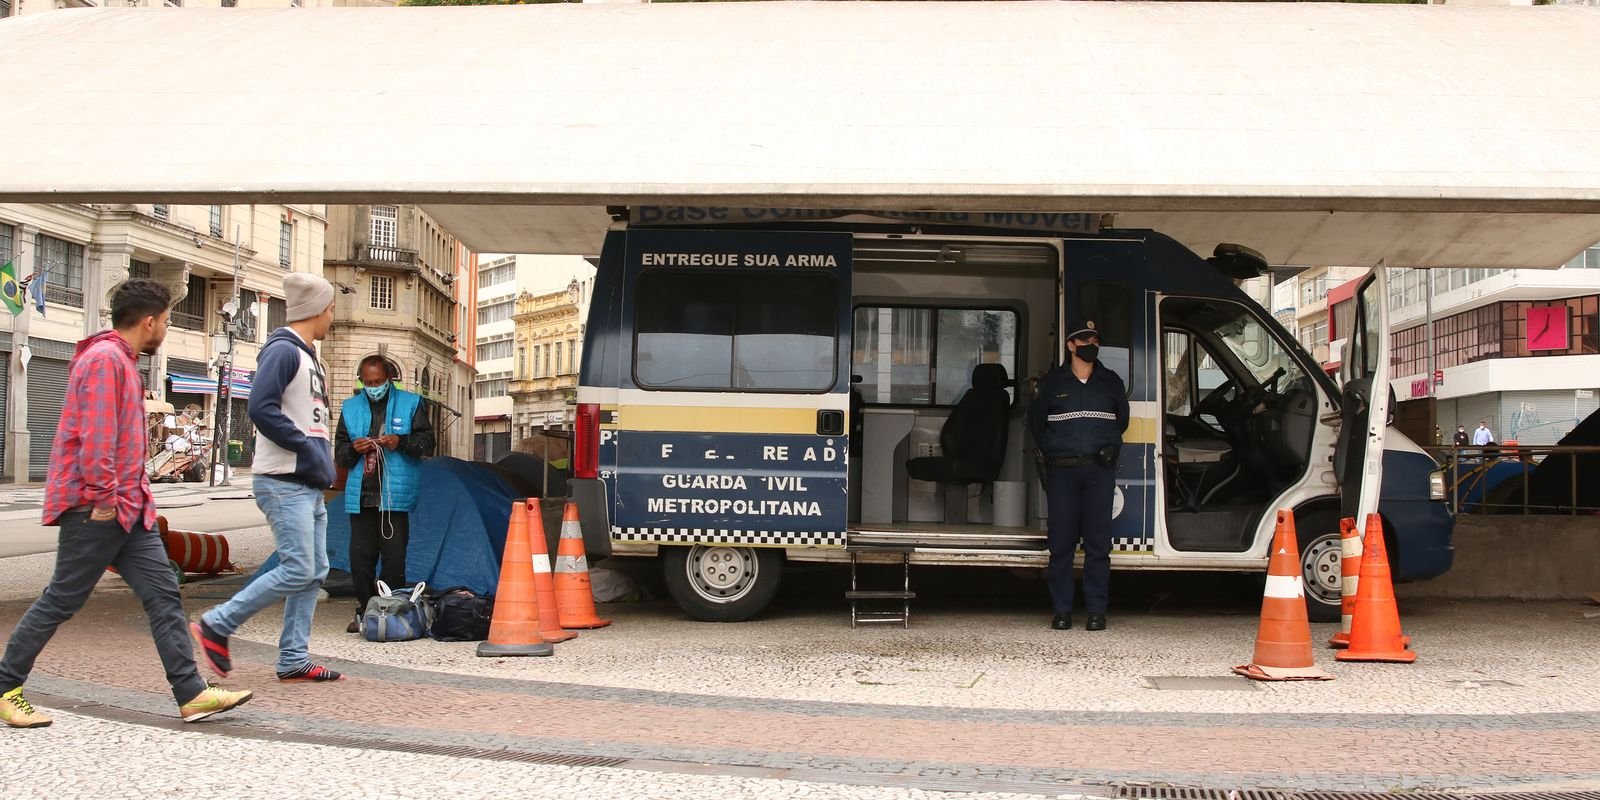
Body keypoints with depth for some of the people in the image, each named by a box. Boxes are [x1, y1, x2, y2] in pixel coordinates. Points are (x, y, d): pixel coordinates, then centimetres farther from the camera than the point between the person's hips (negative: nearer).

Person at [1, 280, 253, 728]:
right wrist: (103, 498, -20)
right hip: (96, 509, -10)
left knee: (164, 595, 2)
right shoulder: (104, 359, -13)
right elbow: (96, 434, -20)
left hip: (127, 508, 10)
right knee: (61, 601, 1)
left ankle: (192, 695, 0)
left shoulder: (123, 362, 19)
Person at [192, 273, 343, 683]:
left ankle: (294, 660, 12)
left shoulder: (308, 356, 18)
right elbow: (262, 408, -22)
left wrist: (323, 458, 7)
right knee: (297, 570, -13)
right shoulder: (282, 350, -11)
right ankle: (216, 625, -2)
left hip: (309, 485, 10)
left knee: (315, 572, 8)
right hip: (284, 482, -10)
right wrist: (307, 447, -17)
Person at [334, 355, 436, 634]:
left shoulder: (410, 404, 6)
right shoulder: (350, 408, 14)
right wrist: (353, 449, -7)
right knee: (360, 557, 1)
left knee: (394, 557, -6)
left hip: (396, 495, -3)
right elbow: (339, 452, 16)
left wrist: (401, 442, -14)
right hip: (360, 496, 3)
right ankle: (364, 612, 13)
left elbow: (427, 442, 3)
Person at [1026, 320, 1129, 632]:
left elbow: (1122, 419, 23)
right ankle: (1062, 610, 4)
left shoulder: (1111, 382, 11)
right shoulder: (1052, 381, 7)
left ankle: (1097, 611, 2)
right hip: (1062, 469, -1)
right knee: (1061, 542, -2)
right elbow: (1035, 421, 14)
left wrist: (1111, 446, 8)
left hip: (1100, 470, 1)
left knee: (1098, 542, -2)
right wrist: (1050, 451, 4)